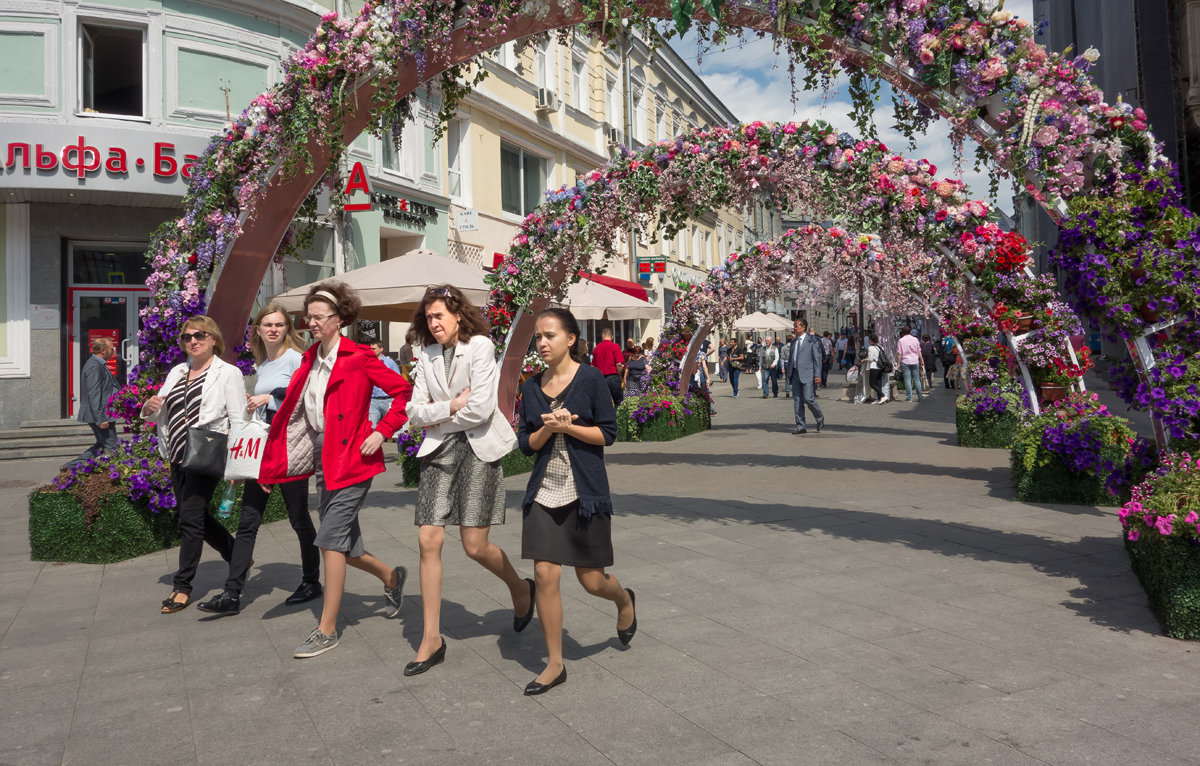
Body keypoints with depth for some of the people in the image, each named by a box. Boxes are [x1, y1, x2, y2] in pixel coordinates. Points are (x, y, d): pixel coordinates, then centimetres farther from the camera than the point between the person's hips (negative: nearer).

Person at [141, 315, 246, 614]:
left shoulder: (227, 373, -4)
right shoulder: (177, 372, 15)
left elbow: (238, 421, -9)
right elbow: (157, 414, 20)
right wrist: (149, 407, -4)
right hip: (178, 456, 7)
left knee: (190, 517, -8)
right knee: (197, 515, 14)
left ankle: (182, 586, 2)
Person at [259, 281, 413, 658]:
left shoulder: (359, 358, -9)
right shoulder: (310, 359, 11)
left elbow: (404, 391, -8)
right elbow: (293, 411, 13)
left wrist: (381, 432, -14)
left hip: (352, 460, -7)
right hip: (323, 461, 7)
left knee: (330, 540, -10)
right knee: (344, 546, 12)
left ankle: (327, 630, 1)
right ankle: (392, 577, 40)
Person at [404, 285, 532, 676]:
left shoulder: (480, 346, -6)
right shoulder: (428, 356, 12)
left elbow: (481, 409, -15)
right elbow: (414, 412, 7)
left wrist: (437, 417, -2)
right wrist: (451, 406, -9)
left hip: (478, 449, -5)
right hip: (439, 451, 5)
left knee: (475, 546, -5)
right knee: (428, 542, -2)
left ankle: (521, 589, 28)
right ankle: (432, 638, 10)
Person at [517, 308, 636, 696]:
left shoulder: (590, 379, -7)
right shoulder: (531, 387, 6)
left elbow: (608, 432, -7)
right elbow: (526, 442, 7)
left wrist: (568, 426, -18)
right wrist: (546, 429, -13)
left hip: (585, 491, -3)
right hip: (545, 492, 4)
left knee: (591, 580, 4)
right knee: (545, 575, -2)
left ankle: (624, 599, 40)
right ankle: (555, 664, 13)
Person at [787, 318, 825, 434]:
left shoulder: (813, 340, -3)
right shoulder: (794, 342, 16)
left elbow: (817, 358, -6)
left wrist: (817, 375, -12)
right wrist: (790, 374, 14)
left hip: (808, 374, -6)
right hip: (796, 374, 6)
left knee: (808, 398, -11)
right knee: (797, 400, 4)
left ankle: (820, 419, 13)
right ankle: (801, 426, 10)